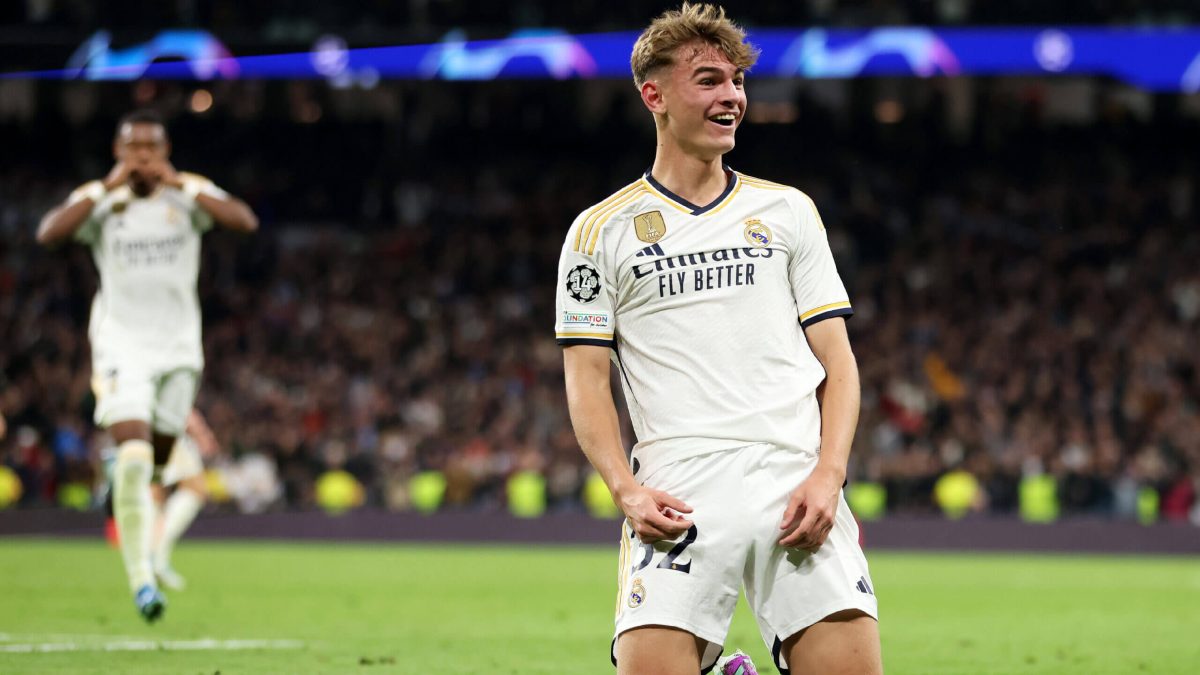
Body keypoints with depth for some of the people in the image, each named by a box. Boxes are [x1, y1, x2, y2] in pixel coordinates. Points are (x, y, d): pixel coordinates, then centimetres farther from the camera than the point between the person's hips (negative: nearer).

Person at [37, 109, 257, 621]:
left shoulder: (189, 193, -1)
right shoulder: (99, 199, -4)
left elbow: (245, 221, -17)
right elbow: (48, 234, -22)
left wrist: (180, 185, -22)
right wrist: (108, 187, -22)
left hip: (178, 347, 3)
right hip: (121, 345, -3)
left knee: (158, 456, 12)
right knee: (135, 457, -18)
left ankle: (126, 472, 50)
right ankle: (140, 579, -15)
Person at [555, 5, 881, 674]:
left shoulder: (789, 211, 15)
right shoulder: (601, 230, 10)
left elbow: (837, 360, 11)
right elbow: (587, 380, 7)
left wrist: (827, 477, -4)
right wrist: (627, 490, -9)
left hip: (797, 491, 2)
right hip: (679, 498, -1)